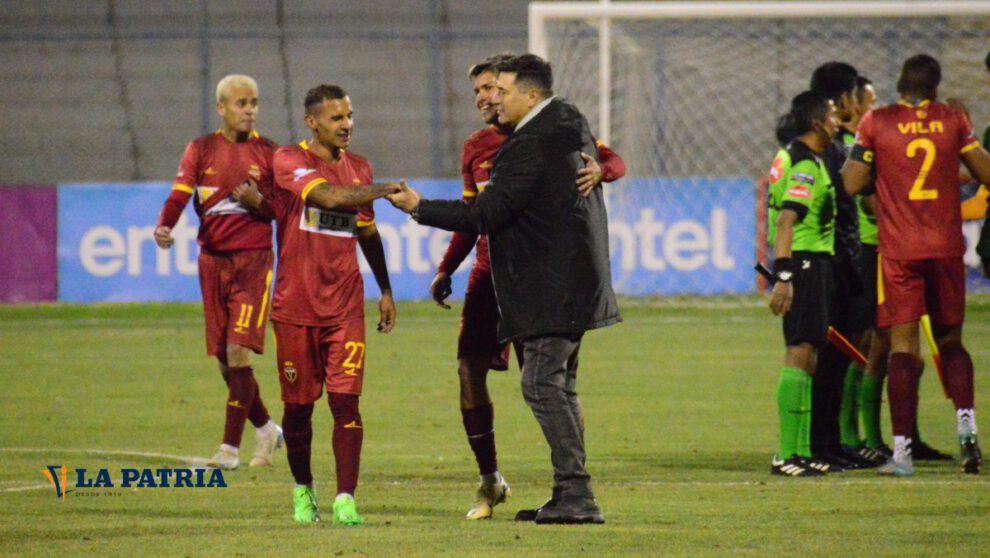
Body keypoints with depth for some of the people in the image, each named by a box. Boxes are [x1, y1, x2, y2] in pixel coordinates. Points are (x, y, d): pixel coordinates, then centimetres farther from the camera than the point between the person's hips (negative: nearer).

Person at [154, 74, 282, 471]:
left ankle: (230, 447, -10)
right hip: (212, 258, 3)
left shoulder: (268, 153, 3)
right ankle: (266, 430, 27)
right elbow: (180, 195, -3)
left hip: (253, 259, -3)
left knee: (238, 353, -14)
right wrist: (164, 226, -22)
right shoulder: (202, 150, 7)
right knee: (224, 359, 7)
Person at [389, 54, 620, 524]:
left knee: (543, 383, -11)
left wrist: (419, 208, -9)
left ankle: (576, 494, -14)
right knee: (558, 386, 14)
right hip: (576, 279, 11)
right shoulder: (569, 123, 12)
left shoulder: (532, 146, -18)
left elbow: (486, 215, -18)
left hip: (553, 286, -11)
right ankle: (571, 494, 15)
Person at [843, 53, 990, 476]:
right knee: (950, 340, 15)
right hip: (947, 246, 2)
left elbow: (852, 184, -4)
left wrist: (857, 152, 16)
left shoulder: (876, 123, -3)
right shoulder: (952, 120, 1)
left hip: (898, 250, -2)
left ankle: (902, 450, -7)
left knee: (903, 345, 0)